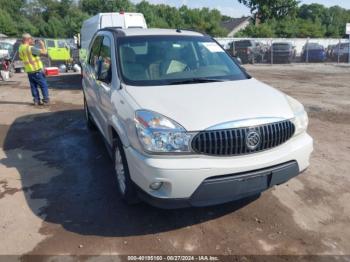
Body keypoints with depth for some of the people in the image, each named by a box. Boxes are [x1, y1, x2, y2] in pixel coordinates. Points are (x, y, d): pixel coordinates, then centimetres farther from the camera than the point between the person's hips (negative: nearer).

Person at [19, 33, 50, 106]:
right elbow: (44, 52, -21)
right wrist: (42, 44, -1)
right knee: (43, 85, 2)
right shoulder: (30, 48, -19)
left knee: (33, 86, 13)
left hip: (29, 70, 7)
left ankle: (36, 100, 13)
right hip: (37, 70, -7)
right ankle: (46, 100, 2)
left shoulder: (20, 48, 5)